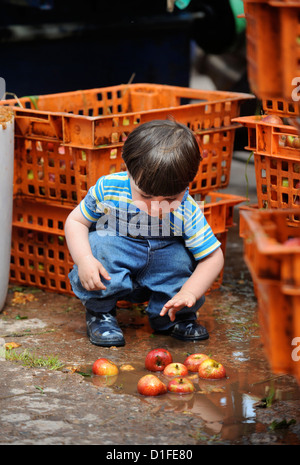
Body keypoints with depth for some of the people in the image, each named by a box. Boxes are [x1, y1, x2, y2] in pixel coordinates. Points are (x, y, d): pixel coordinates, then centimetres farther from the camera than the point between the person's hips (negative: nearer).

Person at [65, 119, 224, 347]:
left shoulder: (188, 212, -23)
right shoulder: (108, 189, -23)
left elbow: (213, 258, -18)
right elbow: (76, 221, -11)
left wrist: (189, 294, -31)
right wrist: (84, 260, -28)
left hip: (160, 275, 1)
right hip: (109, 275, -1)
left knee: (181, 255, -27)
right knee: (99, 243, -31)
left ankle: (173, 317, 2)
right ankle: (100, 313, -7)